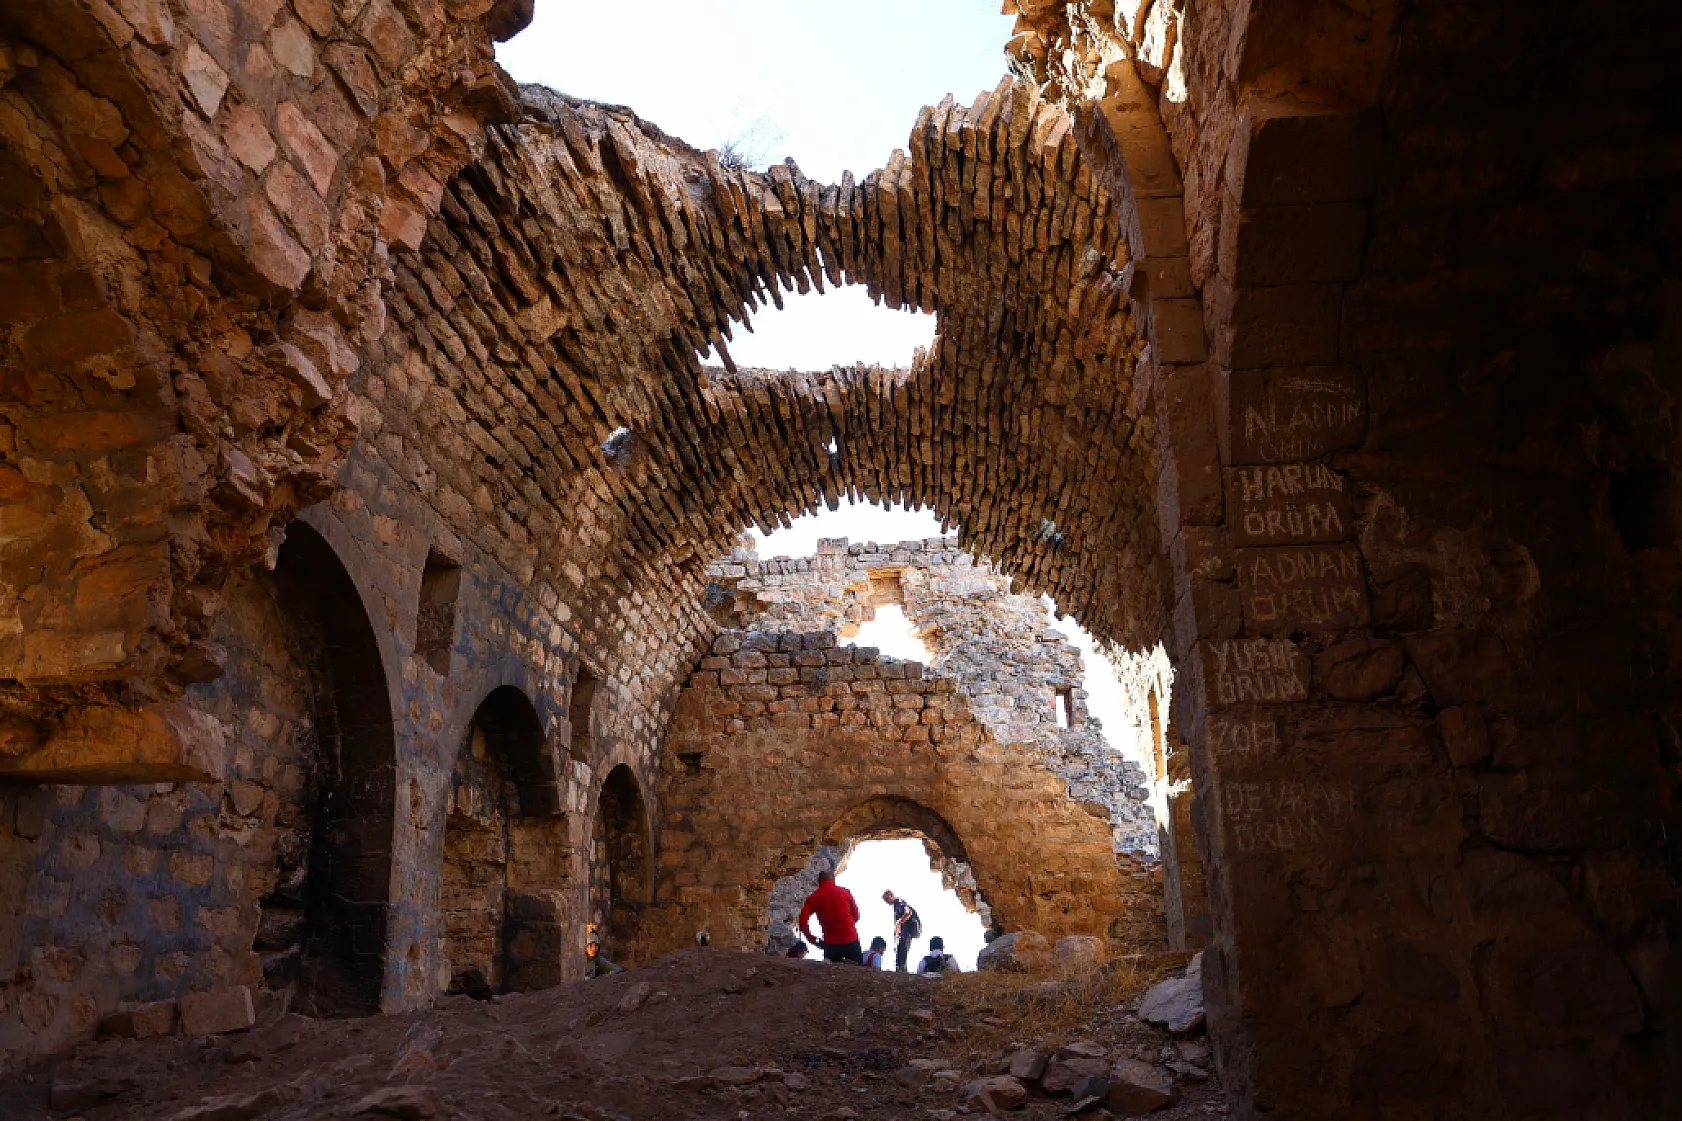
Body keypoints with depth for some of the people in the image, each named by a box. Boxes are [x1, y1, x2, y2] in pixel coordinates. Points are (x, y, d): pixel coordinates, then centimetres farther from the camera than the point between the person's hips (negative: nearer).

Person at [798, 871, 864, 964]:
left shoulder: (813, 898, 1)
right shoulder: (845, 892, 4)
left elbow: (803, 920, -8)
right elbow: (856, 915, 10)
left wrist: (811, 937, 4)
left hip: (830, 943, 0)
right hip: (851, 939, 0)